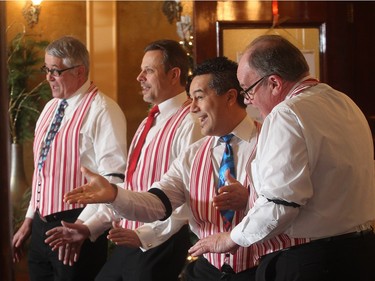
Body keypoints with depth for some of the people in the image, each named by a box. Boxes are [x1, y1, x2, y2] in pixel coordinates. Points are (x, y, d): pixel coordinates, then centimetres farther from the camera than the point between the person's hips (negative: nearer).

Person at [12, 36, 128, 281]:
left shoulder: (102, 111, -13)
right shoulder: (50, 108, 13)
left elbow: (113, 177, -19)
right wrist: (29, 219, 19)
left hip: (77, 225, -8)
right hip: (42, 224, 8)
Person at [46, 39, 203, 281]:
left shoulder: (190, 123, -14)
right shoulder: (149, 123, 17)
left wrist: (146, 235, -25)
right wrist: (89, 227, 12)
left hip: (161, 247, -9)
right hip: (130, 244, 9)